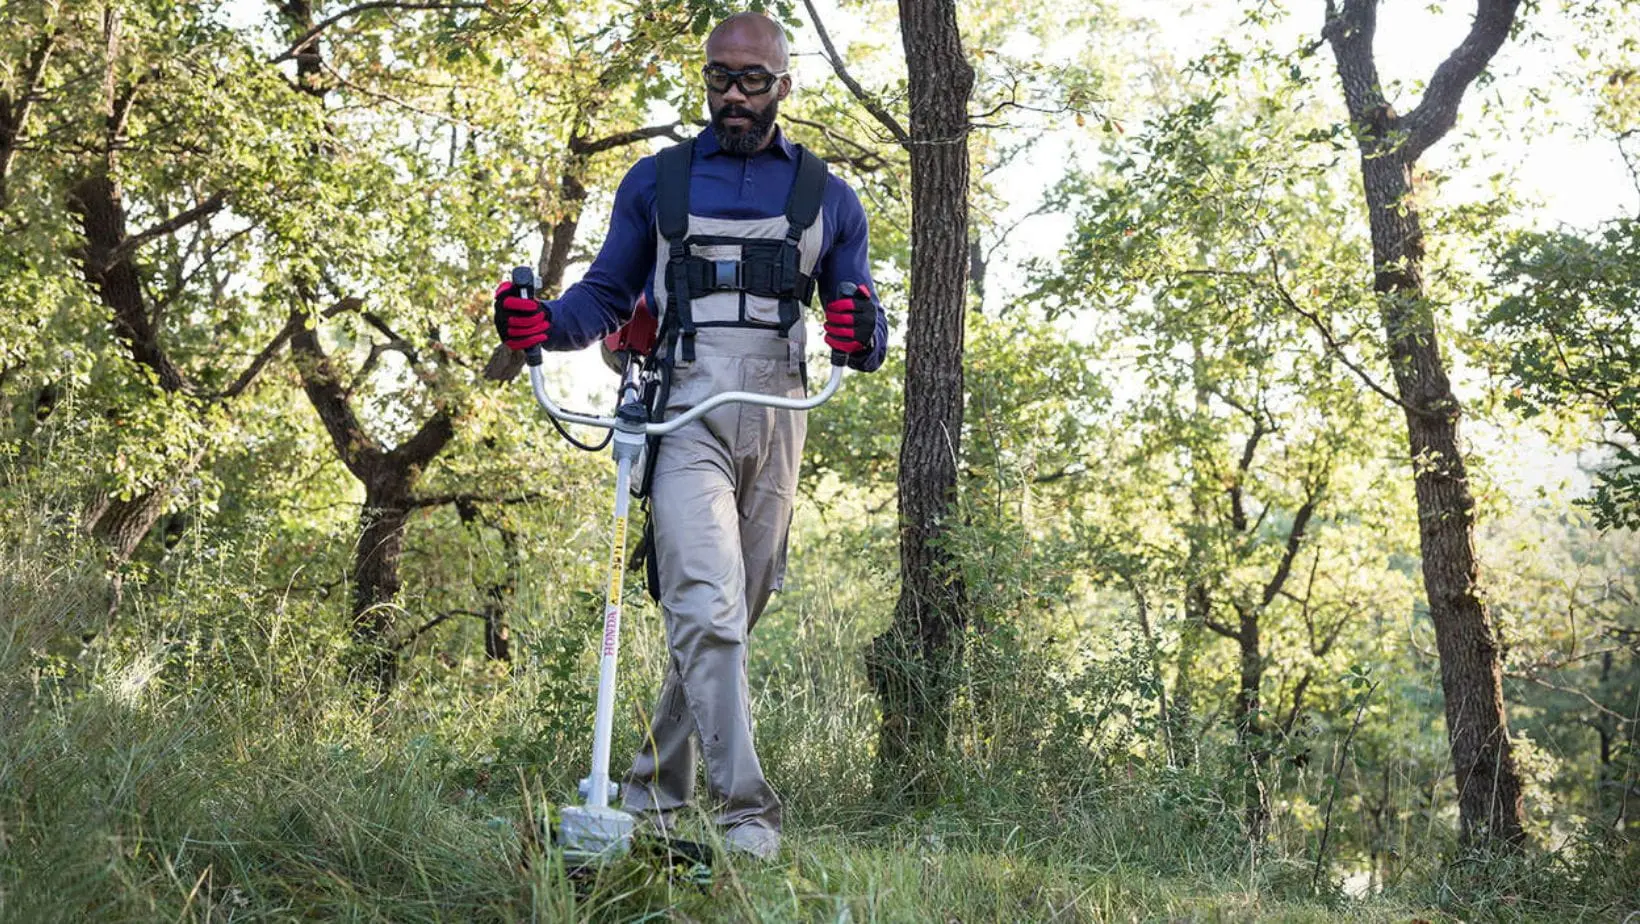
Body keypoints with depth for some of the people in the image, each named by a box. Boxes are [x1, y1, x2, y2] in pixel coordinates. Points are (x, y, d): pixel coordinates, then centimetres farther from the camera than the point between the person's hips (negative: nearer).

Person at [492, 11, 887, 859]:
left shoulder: (827, 198, 16)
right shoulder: (655, 181, 14)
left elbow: (864, 340, 14)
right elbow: (607, 295, 15)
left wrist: (862, 336, -11)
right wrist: (542, 324, -6)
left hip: (776, 420, 3)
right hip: (684, 413, -2)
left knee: (731, 617, 7)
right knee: (708, 611, -17)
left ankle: (652, 794, 22)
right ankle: (747, 815, -17)